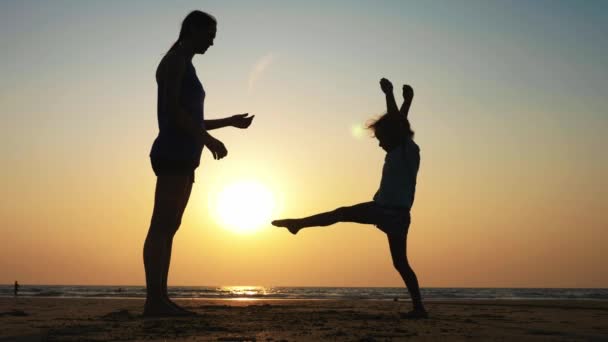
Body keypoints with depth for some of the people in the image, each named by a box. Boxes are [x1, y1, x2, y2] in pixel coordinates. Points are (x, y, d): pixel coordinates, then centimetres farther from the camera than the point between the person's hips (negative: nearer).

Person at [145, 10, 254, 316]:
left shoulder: (185, 68, 27)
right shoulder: (175, 59, 0)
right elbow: (171, 108, -14)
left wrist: (230, 122, 31)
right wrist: (209, 139, -19)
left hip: (181, 157, 10)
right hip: (173, 154, -10)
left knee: (169, 227, 3)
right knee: (162, 226, -15)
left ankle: (160, 300, 2)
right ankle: (153, 301, -19)